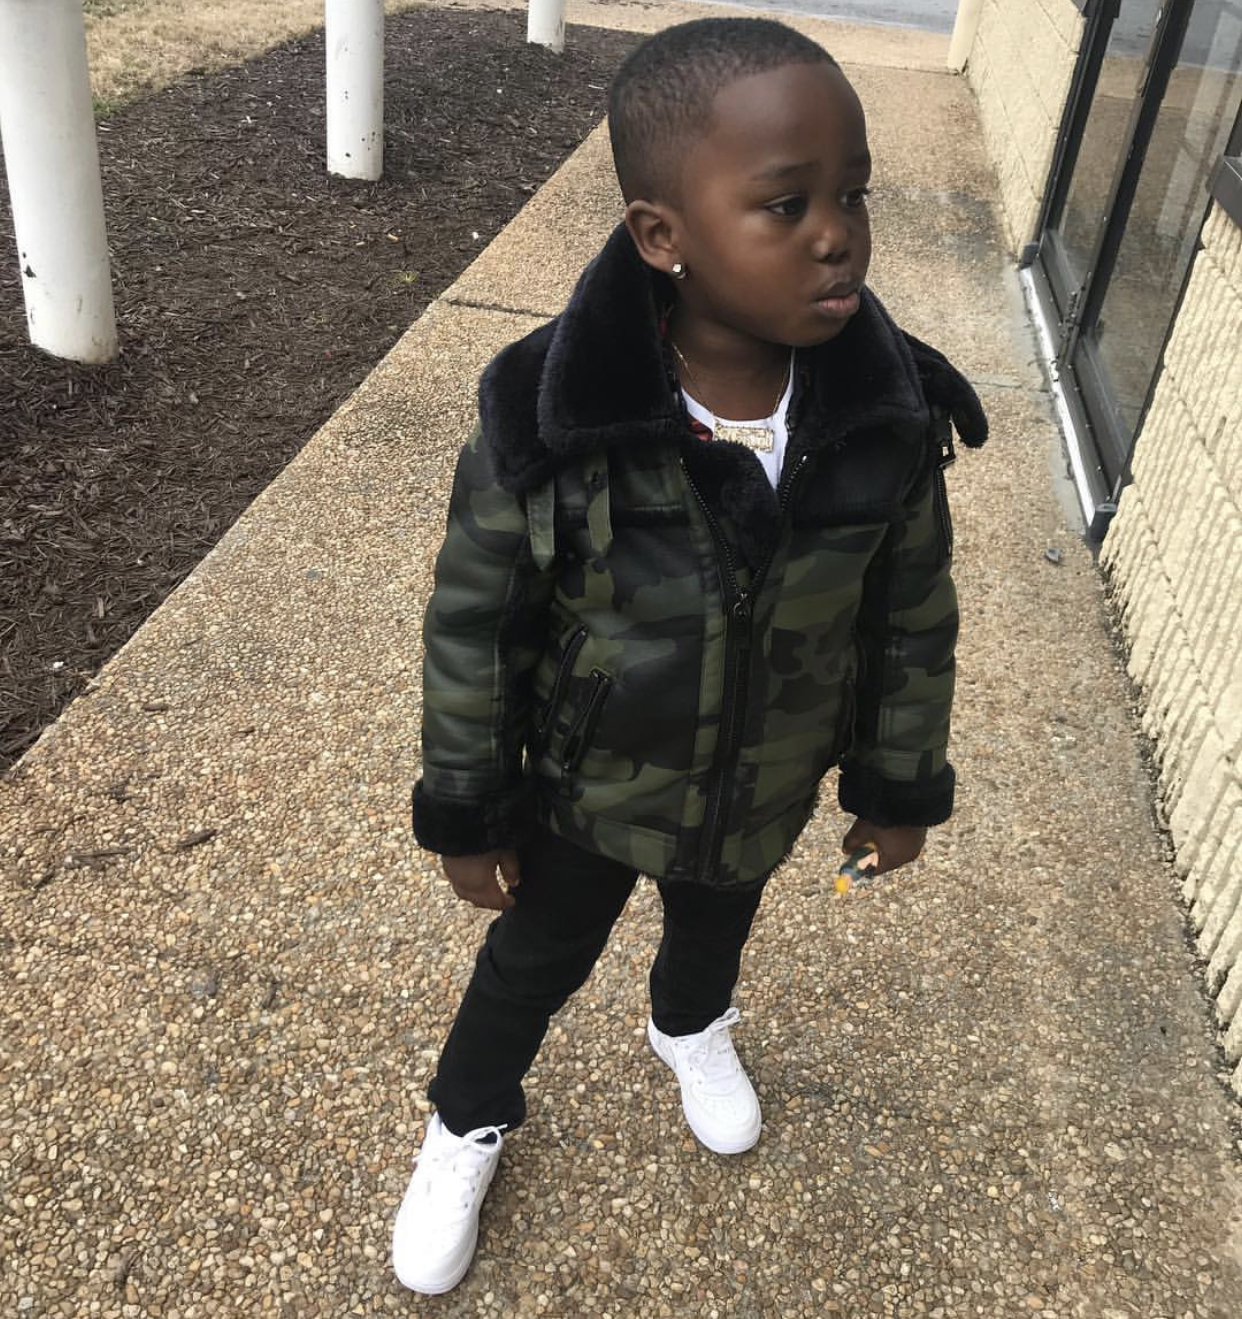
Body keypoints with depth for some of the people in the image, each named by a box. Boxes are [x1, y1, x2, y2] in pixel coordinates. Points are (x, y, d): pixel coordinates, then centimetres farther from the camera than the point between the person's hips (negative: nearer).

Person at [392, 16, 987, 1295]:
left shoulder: (891, 419, -23)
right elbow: (474, 624, -18)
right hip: (589, 790, -2)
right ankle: (466, 1124, 54)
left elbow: (911, 616, -7)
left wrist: (900, 785, 3)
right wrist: (466, 814, -8)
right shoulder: (548, 422, -32)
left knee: (716, 925, 32)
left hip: (763, 798, 3)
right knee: (537, 959, 23)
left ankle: (688, 1028, 69)